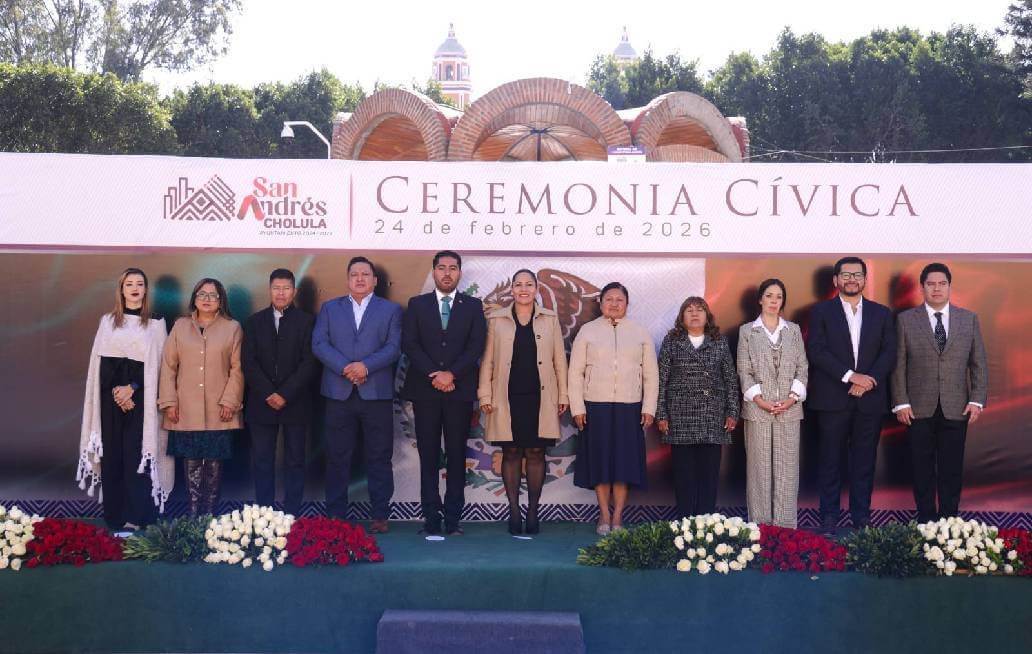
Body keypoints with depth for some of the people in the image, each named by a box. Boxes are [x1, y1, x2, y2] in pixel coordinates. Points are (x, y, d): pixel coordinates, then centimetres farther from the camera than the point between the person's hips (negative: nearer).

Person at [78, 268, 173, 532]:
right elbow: (101, 363, 6)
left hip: (141, 396, -2)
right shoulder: (108, 321, 12)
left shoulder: (156, 323, 6)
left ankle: (137, 517, -5)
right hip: (111, 396, 2)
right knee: (113, 454, 1)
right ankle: (114, 517, 6)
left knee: (137, 455, -7)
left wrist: (131, 388, -12)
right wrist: (116, 391, -8)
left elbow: (156, 364, 0)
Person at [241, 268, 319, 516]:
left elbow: (309, 363, -5)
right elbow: (248, 363, 3)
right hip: (261, 403, 2)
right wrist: (268, 394, -10)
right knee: (262, 463, 2)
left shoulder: (307, 321, 3)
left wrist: (285, 394, -13)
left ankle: (291, 516, 8)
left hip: (295, 403, -2)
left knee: (295, 462, 3)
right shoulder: (254, 322, 11)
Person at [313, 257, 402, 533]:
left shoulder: (390, 310, 11)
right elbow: (319, 344, 2)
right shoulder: (329, 308, 14)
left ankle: (380, 516, 8)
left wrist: (365, 365, -15)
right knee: (337, 457, 4)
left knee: (379, 457, 2)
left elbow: (393, 348, -1)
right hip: (339, 394, 1)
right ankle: (335, 517, 10)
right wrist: (345, 367, -13)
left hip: (376, 393, -1)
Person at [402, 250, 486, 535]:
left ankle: (453, 518, 5)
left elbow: (476, 346, -1)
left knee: (457, 455, 1)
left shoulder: (473, 306, 9)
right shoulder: (417, 304, 10)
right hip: (425, 390, 0)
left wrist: (451, 374, -13)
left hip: (459, 390, 0)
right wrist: (433, 374, -11)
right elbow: (409, 344, 0)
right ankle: (431, 517, 5)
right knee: (428, 456, 2)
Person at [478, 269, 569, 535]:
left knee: (536, 453, 3)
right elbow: (487, 360, 5)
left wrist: (563, 396, 5)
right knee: (511, 453, 4)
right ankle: (513, 511, 11)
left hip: (539, 398, 0)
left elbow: (559, 360, 7)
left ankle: (533, 511, 12)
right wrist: (485, 395, 0)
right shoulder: (496, 319, 5)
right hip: (508, 398, 0)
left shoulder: (550, 319, 6)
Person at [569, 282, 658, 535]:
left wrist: (649, 408, 1)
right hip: (595, 407, -1)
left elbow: (651, 374, 8)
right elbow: (576, 372, 3)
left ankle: (618, 517, 9)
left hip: (629, 409, 1)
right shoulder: (587, 331, 6)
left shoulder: (640, 333, 9)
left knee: (624, 461, 1)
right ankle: (604, 516, 11)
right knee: (599, 461, 2)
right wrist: (577, 408, -3)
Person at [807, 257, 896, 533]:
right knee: (829, 461, 1)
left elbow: (889, 353, 5)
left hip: (870, 398, 2)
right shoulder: (821, 311, 4)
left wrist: (868, 381, -11)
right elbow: (816, 351, -6)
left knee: (864, 462, 5)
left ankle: (862, 519, 12)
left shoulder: (881, 313, 12)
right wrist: (850, 376, -14)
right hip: (832, 398, -2)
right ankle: (828, 518, 8)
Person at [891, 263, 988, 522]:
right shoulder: (906, 319, 2)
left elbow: (979, 363, 7)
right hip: (919, 408, -1)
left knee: (952, 469, 4)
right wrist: (901, 403, -6)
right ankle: (926, 520, 15)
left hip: (956, 408, 1)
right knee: (923, 468, 5)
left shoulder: (969, 319, 7)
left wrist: (977, 400, -2)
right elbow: (899, 364, 0)